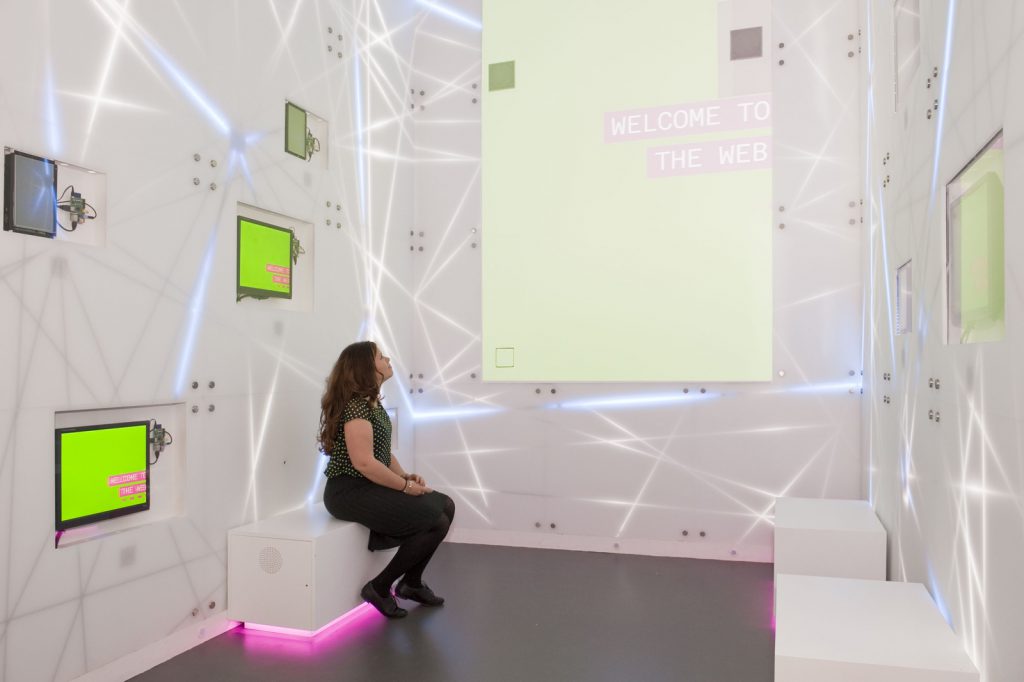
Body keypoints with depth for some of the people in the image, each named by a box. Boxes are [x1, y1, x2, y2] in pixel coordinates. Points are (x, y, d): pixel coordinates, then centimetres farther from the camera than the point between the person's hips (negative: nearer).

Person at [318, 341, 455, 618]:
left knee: (446, 505, 3)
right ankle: (380, 587, -4)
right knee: (437, 521, -17)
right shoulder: (356, 404, -18)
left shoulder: (373, 402, 13)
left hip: (371, 486, 10)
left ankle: (411, 582, 16)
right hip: (350, 491, -10)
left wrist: (405, 476, 0)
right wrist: (406, 486, -18)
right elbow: (363, 462, -26)